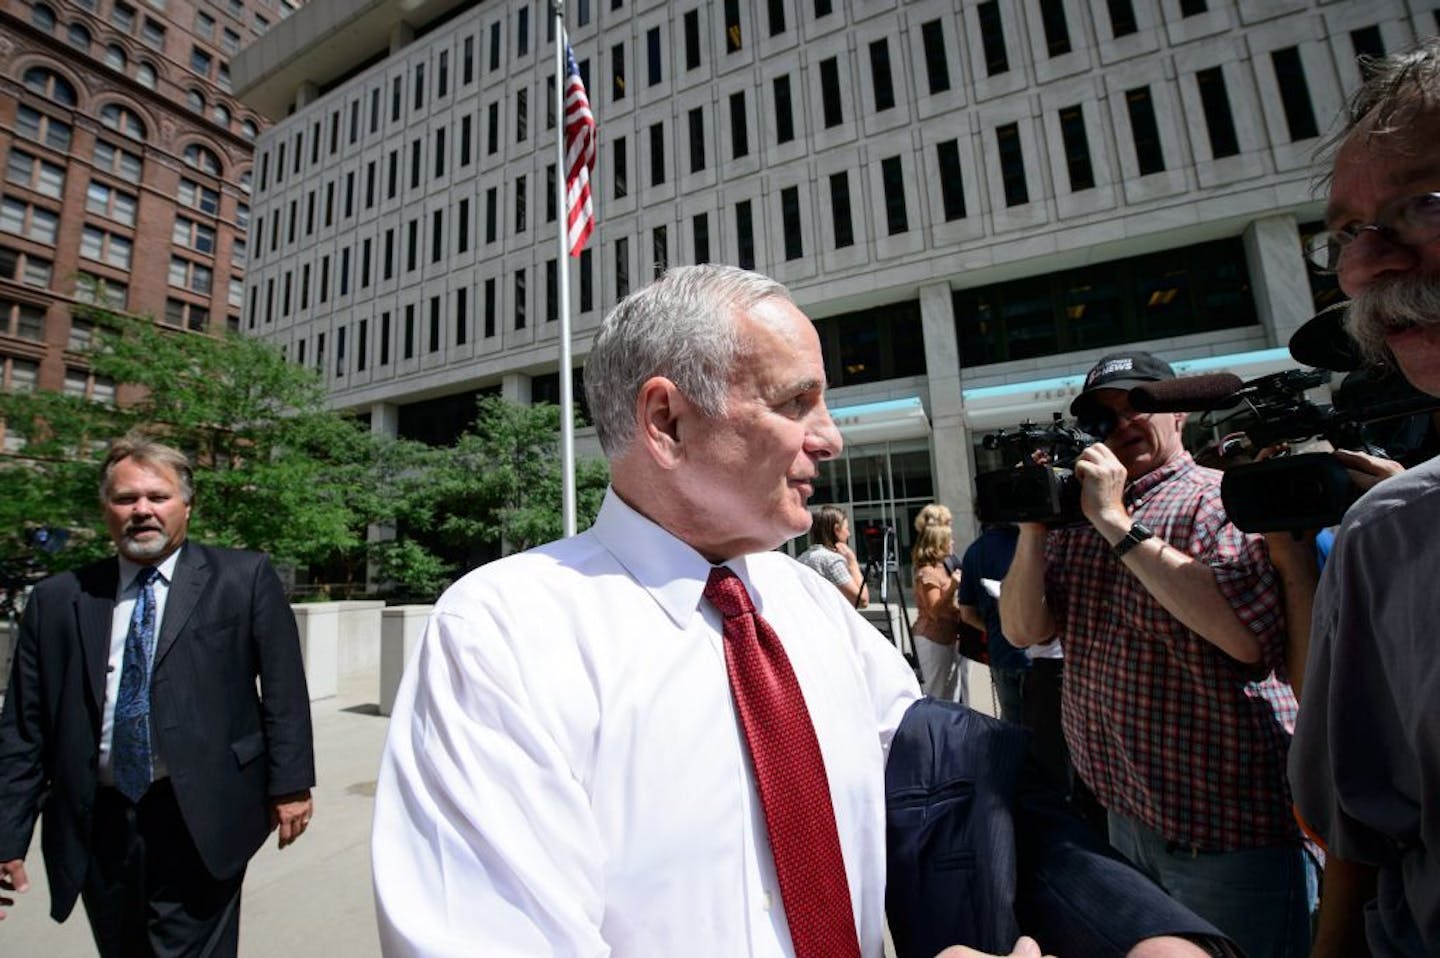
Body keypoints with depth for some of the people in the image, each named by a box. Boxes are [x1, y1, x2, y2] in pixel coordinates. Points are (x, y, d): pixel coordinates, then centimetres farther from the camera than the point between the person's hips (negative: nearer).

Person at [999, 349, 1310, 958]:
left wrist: (1118, 523, -26)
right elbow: (1023, 629, -4)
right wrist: (1033, 521, -15)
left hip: (1227, 821, -6)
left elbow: (1252, 637, -29)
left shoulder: (1222, 497, -12)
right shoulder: (1078, 514, 5)